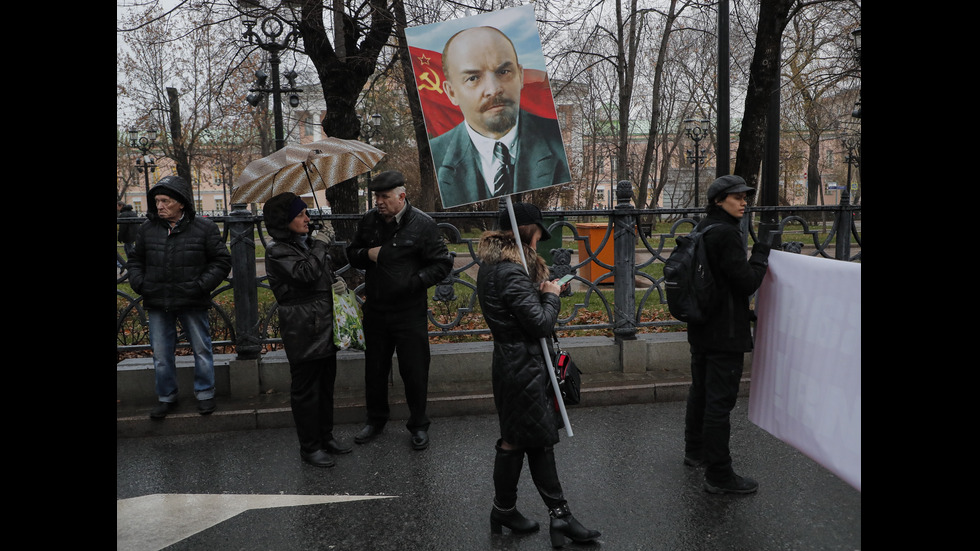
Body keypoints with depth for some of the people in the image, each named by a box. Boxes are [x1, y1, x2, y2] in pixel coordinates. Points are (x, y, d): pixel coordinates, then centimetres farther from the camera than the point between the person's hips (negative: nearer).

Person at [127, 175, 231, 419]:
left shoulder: (204, 228, -6)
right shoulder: (147, 229, 3)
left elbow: (222, 261, -2)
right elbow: (135, 260, 17)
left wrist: (202, 285, -12)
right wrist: (139, 283, 0)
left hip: (192, 303, -3)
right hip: (157, 303, 3)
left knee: (201, 349, 8)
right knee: (161, 354, 11)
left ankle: (204, 394, 26)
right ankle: (166, 397, 28)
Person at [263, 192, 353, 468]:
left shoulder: (307, 243, 14)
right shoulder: (278, 251, -12)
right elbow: (305, 273, -28)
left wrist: (335, 281, 4)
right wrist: (320, 244, -17)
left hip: (325, 325, 9)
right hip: (303, 331, -9)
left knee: (326, 384, 17)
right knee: (306, 389, 2)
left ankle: (326, 436, 31)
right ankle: (309, 447, 14)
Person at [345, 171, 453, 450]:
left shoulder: (422, 224, -11)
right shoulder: (368, 221, 3)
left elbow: (442, 264, -8)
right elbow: (352, 254, 15)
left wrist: (414, 281, -21)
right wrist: (367, 254, -8)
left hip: (410, 314, -4)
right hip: (375, 311, 4)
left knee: (414, 371, 6)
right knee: (375, 369, 17)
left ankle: (418, 425, 26)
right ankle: (376, 419, 38)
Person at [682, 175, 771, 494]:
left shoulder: (701, 230, 12)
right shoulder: (726, 234, -19)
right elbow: (747, 282, -19)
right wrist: (761, 254, -3)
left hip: (701, 329, 10)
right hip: (725, 333, -10)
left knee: (700, 391, 21)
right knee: (720, 400, -4)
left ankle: (695, 451, 38)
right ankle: (719, 476, 4)